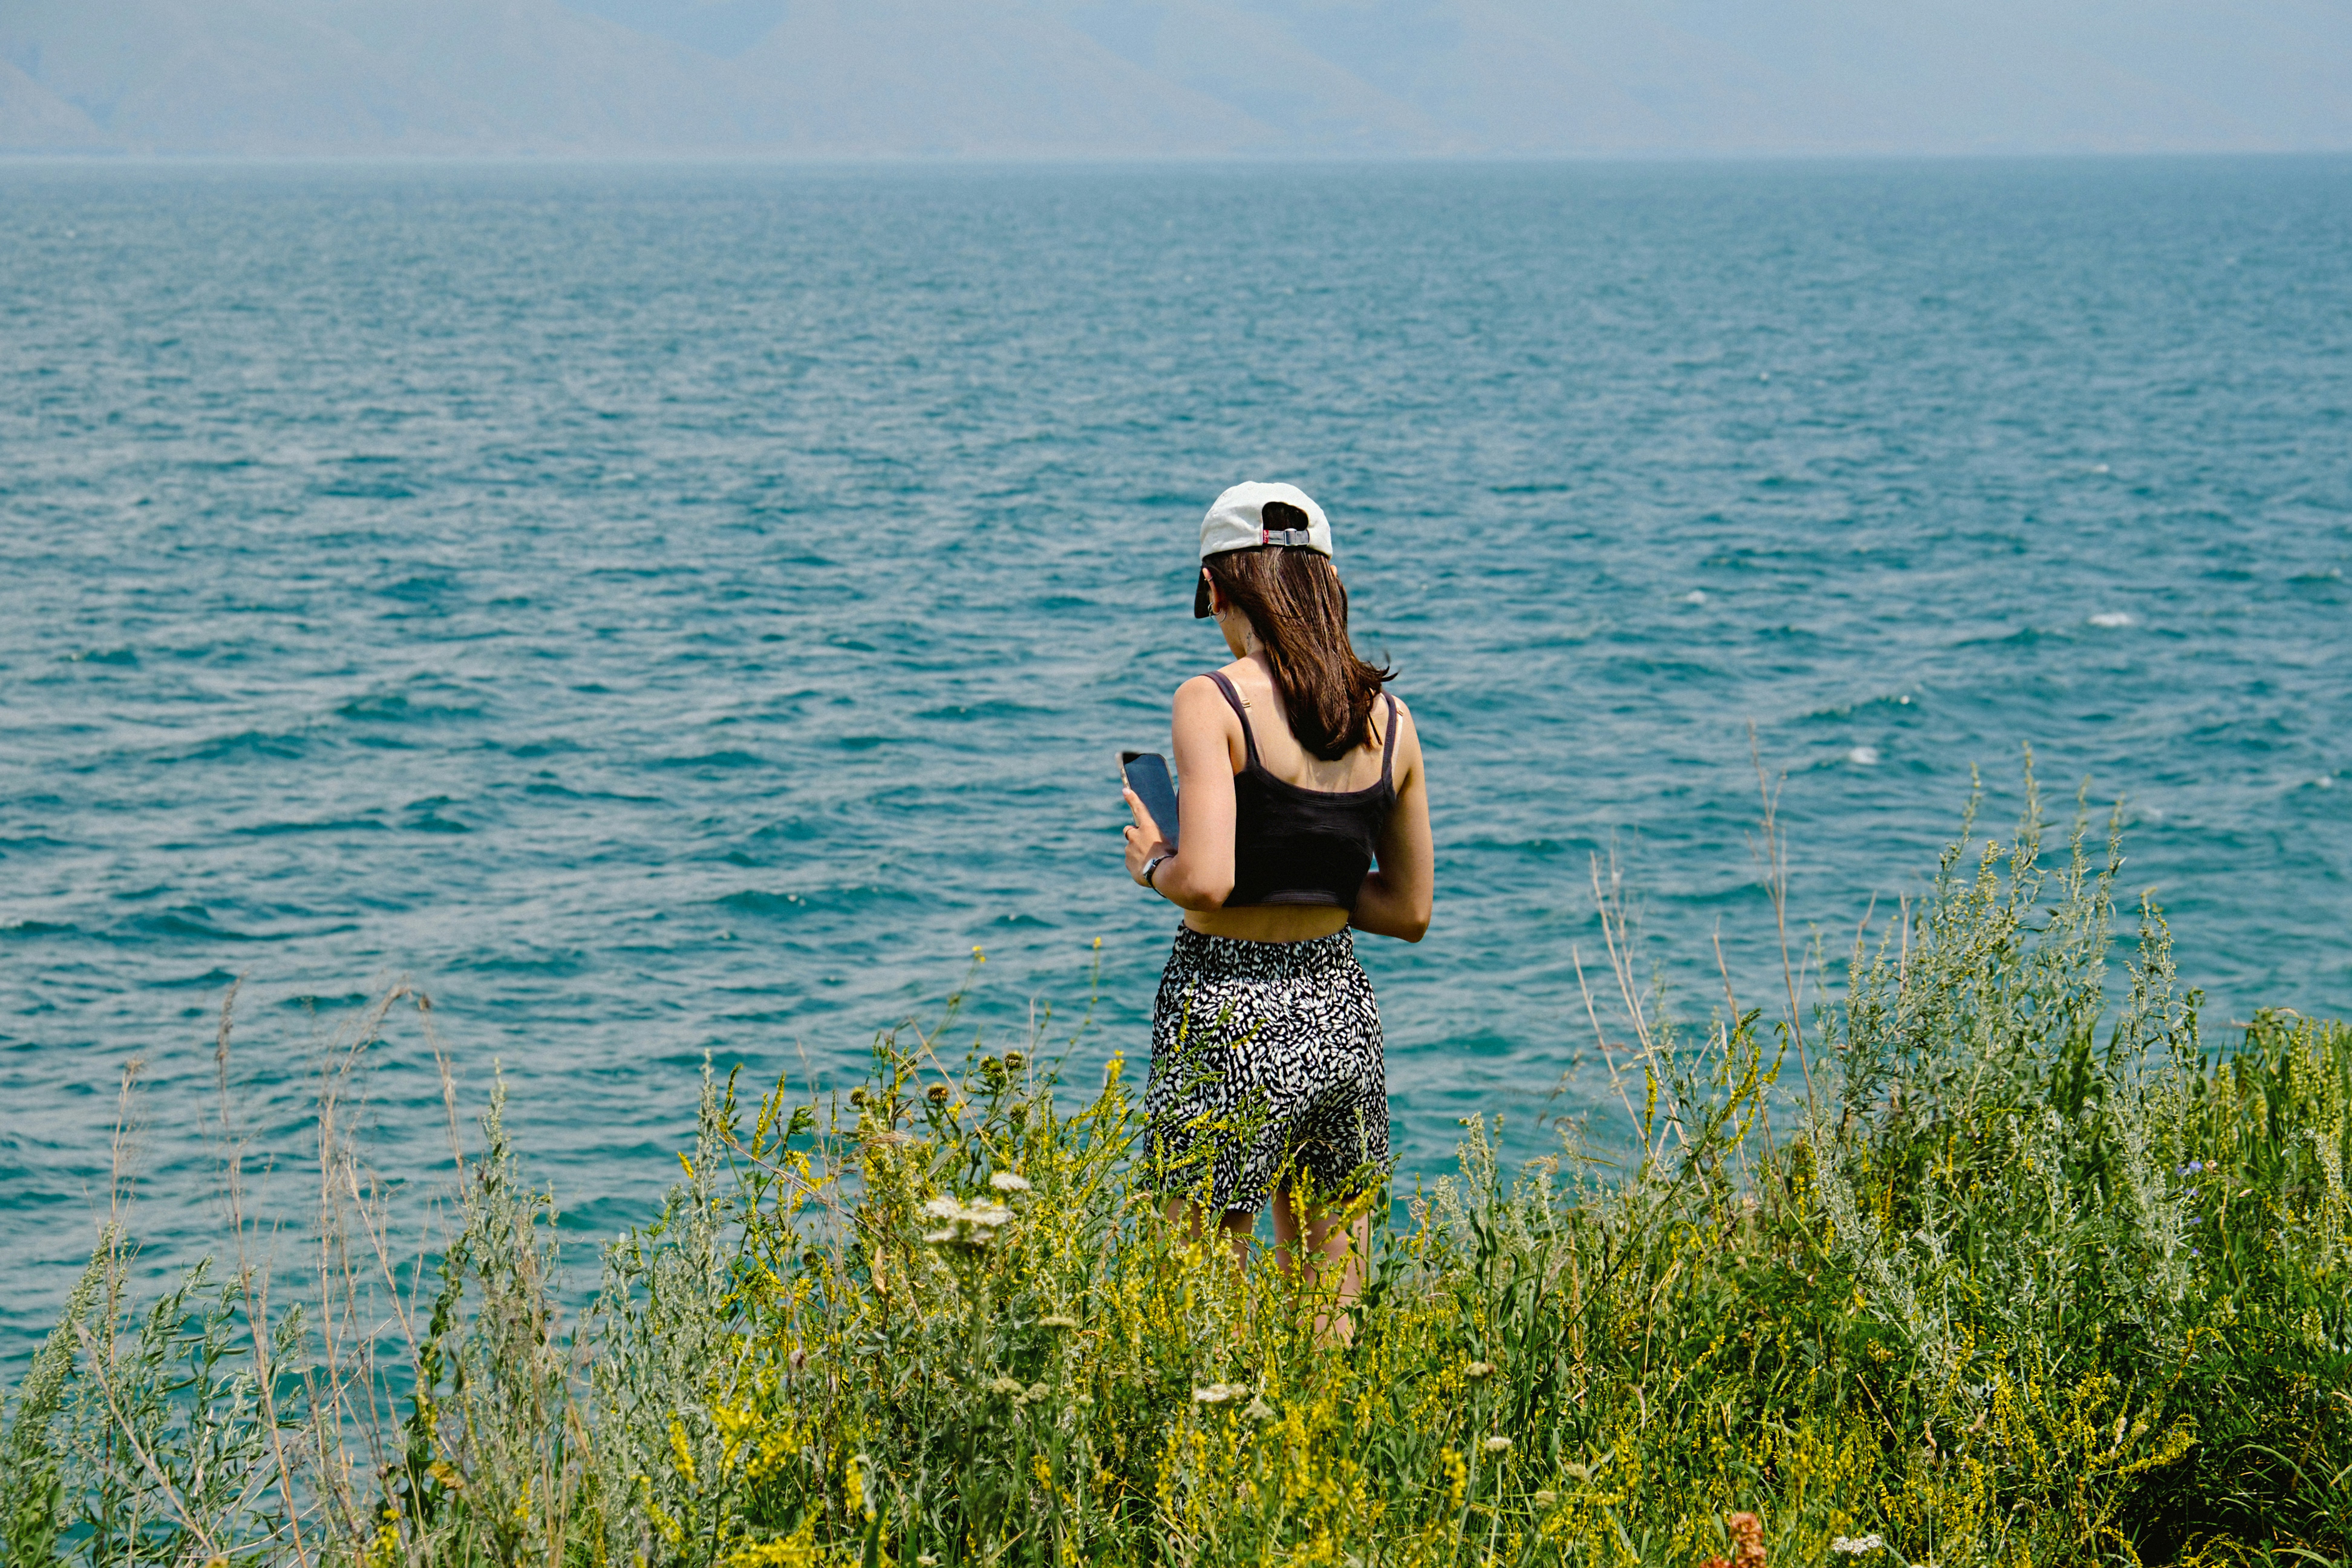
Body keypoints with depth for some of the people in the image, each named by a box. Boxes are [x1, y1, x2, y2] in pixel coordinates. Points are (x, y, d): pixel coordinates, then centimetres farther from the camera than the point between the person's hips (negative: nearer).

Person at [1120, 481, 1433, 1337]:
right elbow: (1410, 911, 10)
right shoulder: (1389, 718, 5)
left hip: (1229, 1016, -5)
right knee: (1333, 1314, 14)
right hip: (1341, 1011, 5)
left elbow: (1205, 881, -22)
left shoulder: (1215, 702, -11)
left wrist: (1152, 863, -2)